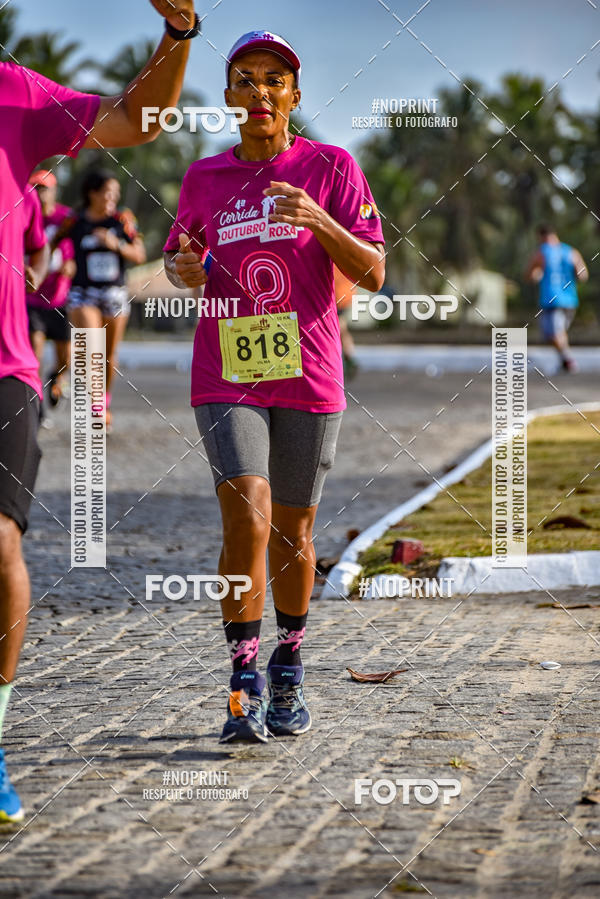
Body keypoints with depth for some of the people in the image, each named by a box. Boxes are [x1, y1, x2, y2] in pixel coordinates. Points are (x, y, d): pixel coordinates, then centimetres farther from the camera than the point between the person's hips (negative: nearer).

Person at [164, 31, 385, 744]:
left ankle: (288, 673, 30)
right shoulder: (205, 177, 7)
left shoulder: (331, 168, 0)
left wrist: (318, 222, -21)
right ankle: (245, 686, -11)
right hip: (226, 381, 0)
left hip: (309, 379, 0)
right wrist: (183, 270, -4)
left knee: (293, 533, 9)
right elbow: (179, 254, 20)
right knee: (247, 520, -18)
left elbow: (372, 274, -4)